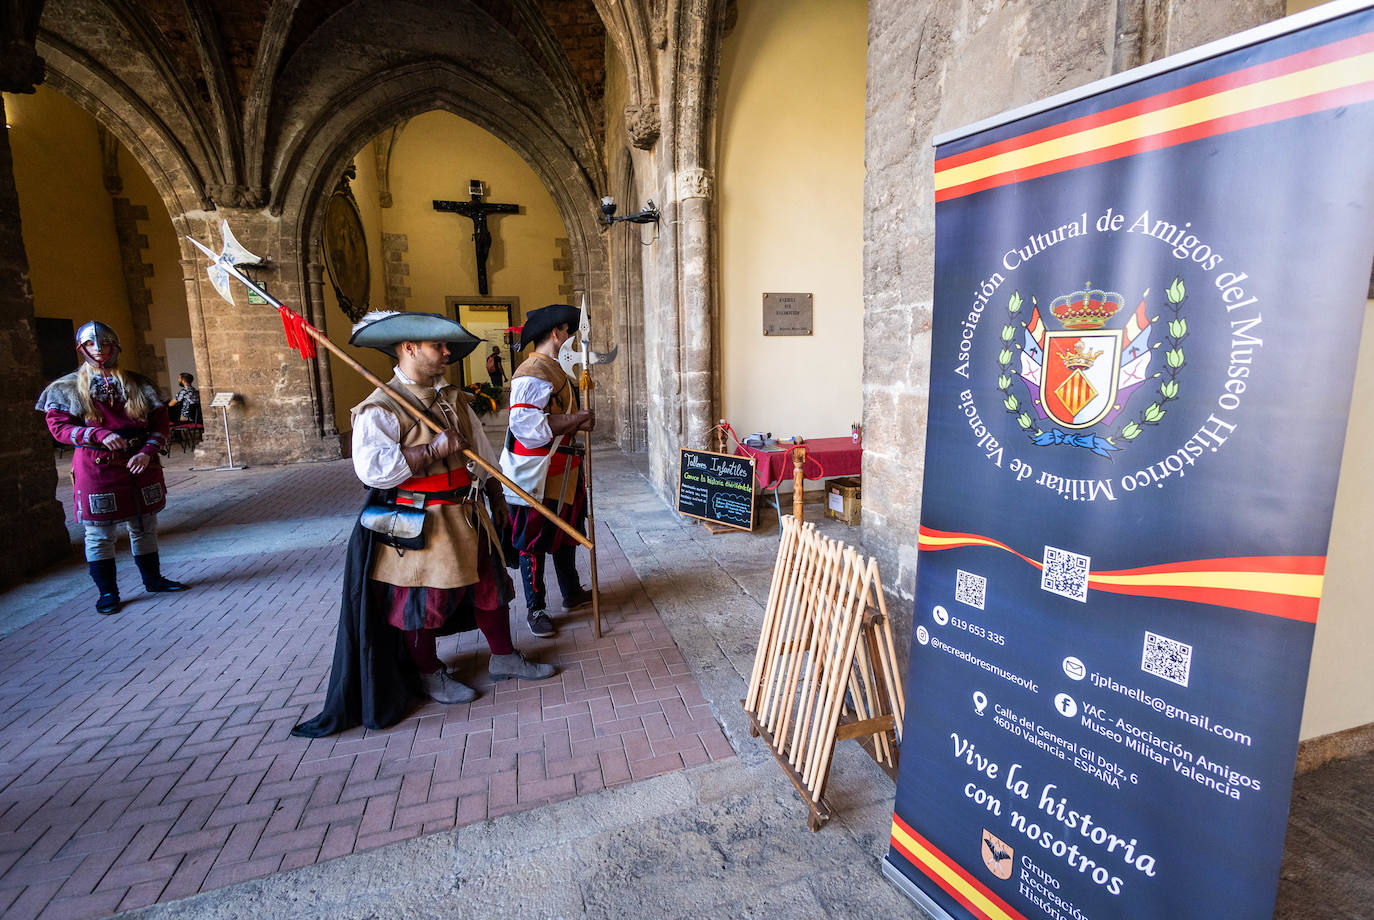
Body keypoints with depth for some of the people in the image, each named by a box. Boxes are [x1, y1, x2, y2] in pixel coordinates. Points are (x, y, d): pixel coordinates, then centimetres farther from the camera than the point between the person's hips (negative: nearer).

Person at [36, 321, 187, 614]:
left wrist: (147, 451, -10)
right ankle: (107, 592, 16)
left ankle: (153, 578, 26)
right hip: (96, 470, -2)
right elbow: (59, 426, -3)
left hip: (140, 465, 2)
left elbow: (160, 422, 5)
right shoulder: (67, 388, 3)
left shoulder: (137, 384, 7)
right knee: (99, 534, 3)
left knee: (145, 528, 12)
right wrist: (100, 435, -20)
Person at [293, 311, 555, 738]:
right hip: (418, 523, -7)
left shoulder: (454, 399, 10)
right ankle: (429, 674, 30)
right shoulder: (381, 408, -14)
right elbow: (373, 468, -27)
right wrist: (434, 450, -26)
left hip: (466, 515, 7)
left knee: (490, 583, 14)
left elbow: (481, 451, 17)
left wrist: (496, 497, 20)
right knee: (423, 598, 7)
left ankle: (503, 657, 32)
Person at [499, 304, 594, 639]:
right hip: (536, 476, -10)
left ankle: (572, 593, 38)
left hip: (562, 472, 10)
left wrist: (579, 421, 10)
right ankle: (536, 610, 18)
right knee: (534, 543, 4)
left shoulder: (556, 370, 15)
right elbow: (526, 424, -30)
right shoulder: (532, 374, -19)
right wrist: (573, 420, -24)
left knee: (566, 533, 21)